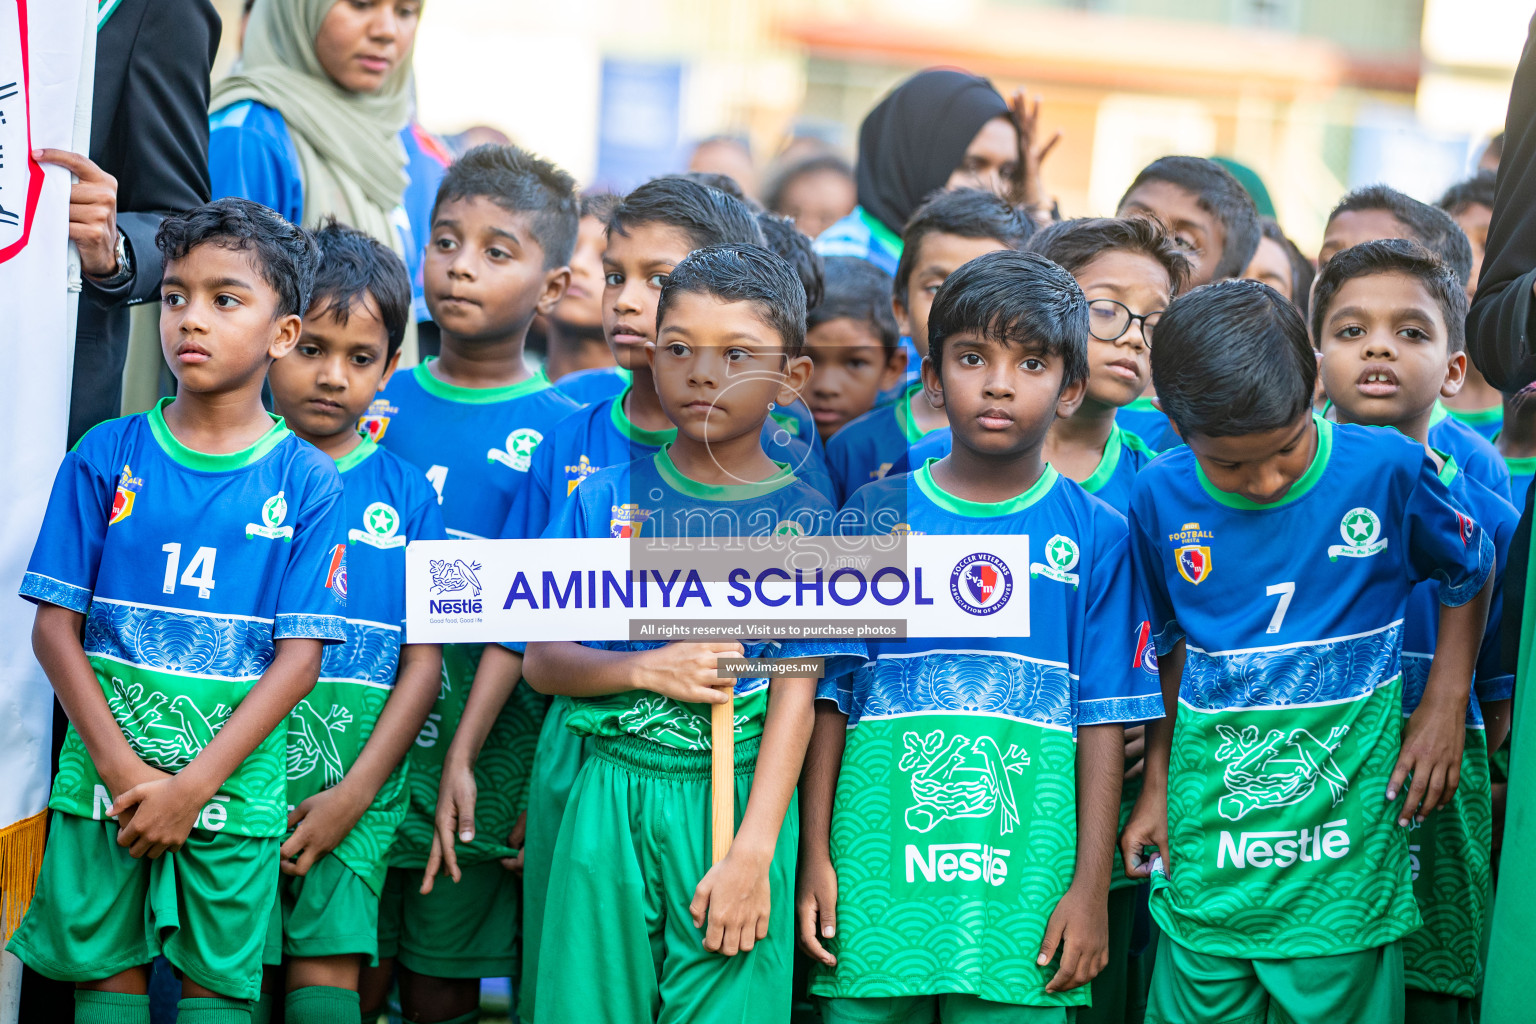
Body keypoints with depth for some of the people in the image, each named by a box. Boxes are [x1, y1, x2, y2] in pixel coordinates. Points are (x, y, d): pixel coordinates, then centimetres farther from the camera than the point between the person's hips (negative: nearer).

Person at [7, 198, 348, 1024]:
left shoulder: (305, 481, -3)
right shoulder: (107, 456, 1)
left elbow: (299, 655, -6)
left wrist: (195, 784, -13)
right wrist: (121, 767, -11)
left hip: (233, 781, -1)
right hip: (105, 768, 1)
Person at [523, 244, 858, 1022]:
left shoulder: (803, 520, -1)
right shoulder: (606, 499, 4)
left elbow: (796, 697, -5)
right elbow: (542, 659, 5)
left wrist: (753, 851, -12)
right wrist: (648, 670, -14)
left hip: (738, 801, -1)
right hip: (609, 792, 2)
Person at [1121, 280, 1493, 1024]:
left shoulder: (1386, 471, -8)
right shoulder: (1162, 499, -2)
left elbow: (1470, 574, 10)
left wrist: (1444, 706, 2)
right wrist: (1156, 785, 14)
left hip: (1348, 837, -2)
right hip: (1207, 842, 2)